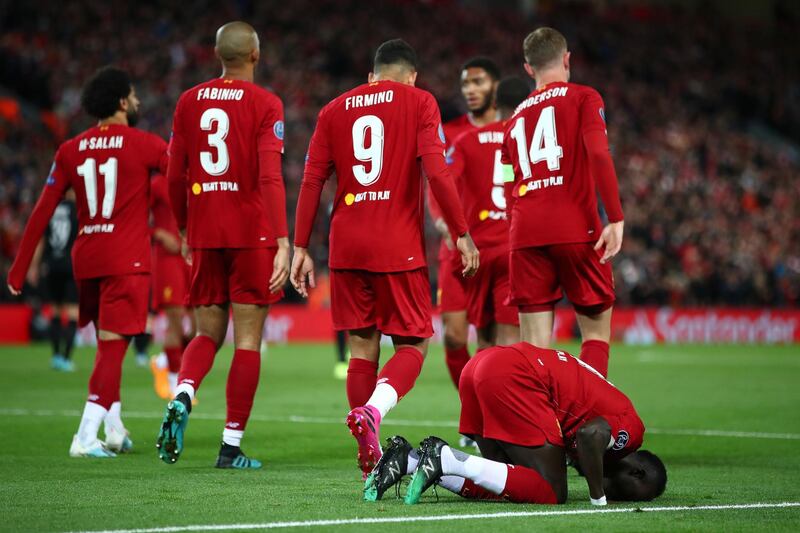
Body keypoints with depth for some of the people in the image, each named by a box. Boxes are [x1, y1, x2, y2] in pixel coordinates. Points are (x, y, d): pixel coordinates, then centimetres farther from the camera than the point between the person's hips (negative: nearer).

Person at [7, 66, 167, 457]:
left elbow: (42, 211, 6)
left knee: (108, 344, 19)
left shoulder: (71, 151, 7)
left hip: (86, 260, 5)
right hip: (127, 260, -5)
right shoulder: (144, 145, -5)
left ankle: (115, 429, 22)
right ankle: (86, 437, -16)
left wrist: (19, 268, 9)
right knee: (112, 347, -8)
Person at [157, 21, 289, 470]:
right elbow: (270, 176, -16)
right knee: (248, 340, 3)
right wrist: (283, 242, -20)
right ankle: (232, 445, 3)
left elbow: (175, 177, 10)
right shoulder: (264, 104, -5)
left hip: (204, 234, 4)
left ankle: (182, 397, -15)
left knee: (208, 332, 15)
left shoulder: (190, 102, 8)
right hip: (251, 233, -4)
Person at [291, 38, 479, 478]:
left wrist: (301, 249, 11)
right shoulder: (419, 102, 2)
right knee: (412, 346, 4)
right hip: (400, 248, -4)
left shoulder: (335, 110, 13)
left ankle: (370, 459, 6)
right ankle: (372, 410, -25)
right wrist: (462, 235, -4)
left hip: (346, 247, 4)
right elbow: (436, 172, -9)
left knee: (363, 349, 10)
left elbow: (312, 182, 8)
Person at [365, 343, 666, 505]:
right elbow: (591, 436, -19)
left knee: (502, 484, 15)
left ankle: (408, 460, 2)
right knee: (552, 493, -5)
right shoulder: (631, 428, 0)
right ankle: (445, 459, -14)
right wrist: (599, 499, -8)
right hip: (514, 377, -10)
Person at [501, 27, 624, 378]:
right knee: (597, 332, 6)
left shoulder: (516, 118, 21)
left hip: (525, 237, 4)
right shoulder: (583, 98, 5)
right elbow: (598, 155, -11)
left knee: (534, 347, 2)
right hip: (576, 231, -4)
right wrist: (616, 219, -13)